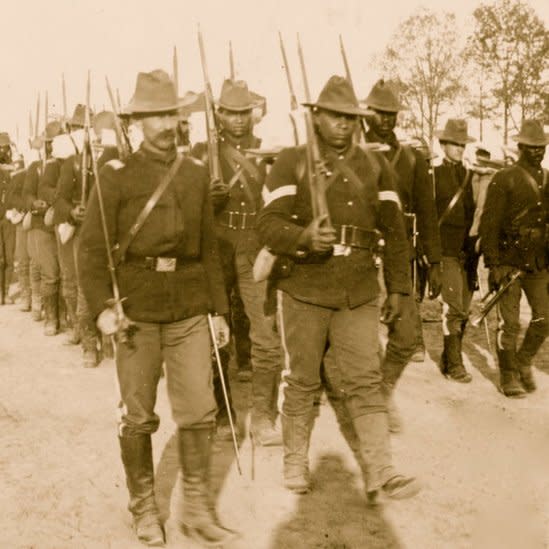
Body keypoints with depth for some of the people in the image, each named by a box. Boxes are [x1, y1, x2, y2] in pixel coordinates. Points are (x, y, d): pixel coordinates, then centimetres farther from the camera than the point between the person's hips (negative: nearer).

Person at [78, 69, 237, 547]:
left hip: (190, 309, 3)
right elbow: (92, 246, -6)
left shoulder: (197, 173, 9)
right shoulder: (116, 175, -3)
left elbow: (209, 248, 12)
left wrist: (219, 308, 12)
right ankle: (144, 507, 27)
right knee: (138, 416, 7)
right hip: (138, 309, -2)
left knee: (200, 410, 3)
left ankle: (198, 510, 19)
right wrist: (102, 306, -19)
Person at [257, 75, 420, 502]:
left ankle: (381, 474, 4)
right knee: (302, 381, 8)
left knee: (366, 381, 0)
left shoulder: (375, 167, 10)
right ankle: (296, 462, 25)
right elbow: (269, 223, -9)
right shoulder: (291, 162, 0)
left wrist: (398, 287, 10)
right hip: (303, 290, -2)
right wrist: (304, 236, -29)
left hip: (359, 294, 2)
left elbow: (394, 231, 12)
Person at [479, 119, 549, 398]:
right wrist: (493, 264, -12)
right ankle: (509, 377, 14)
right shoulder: (504, 179, -5)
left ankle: (524, 363, 26)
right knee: (509, 323, 0)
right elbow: (489, 223, -8)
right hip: (510, 260, -5)